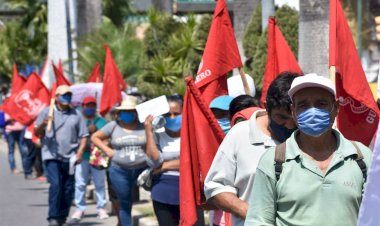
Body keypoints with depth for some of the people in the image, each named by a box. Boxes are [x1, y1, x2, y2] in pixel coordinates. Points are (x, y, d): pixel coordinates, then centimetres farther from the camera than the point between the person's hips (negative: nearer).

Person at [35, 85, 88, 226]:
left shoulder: (76, 114, 8)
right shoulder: (47, 112, 4)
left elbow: (84, 136, 8)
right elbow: (37, 133, 5)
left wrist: (79, 152, -6)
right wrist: (43, 125, -16)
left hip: (70, 157, 3)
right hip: (52, 156, -3)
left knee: (68, 188, 7)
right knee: (55, 184, -16)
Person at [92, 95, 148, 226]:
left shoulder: (144, 126, 2)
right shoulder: (113, 126, 5)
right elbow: (95, 137, 14)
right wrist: (107, 150, 2)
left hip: (143, 170, -1)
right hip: (120, 171, 1)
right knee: (125, 204, 7)